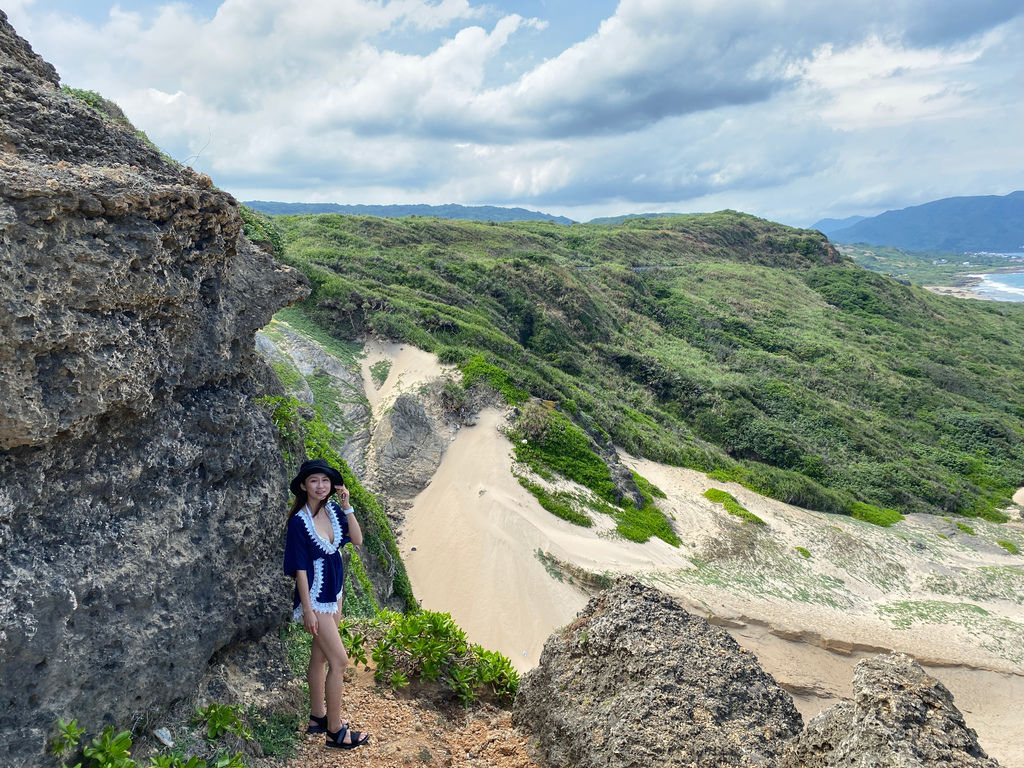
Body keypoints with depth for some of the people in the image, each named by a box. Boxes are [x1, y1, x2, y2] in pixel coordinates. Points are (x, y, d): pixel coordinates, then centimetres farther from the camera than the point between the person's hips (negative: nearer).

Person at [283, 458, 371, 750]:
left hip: (334, 591, 7)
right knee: (339, 660, -5)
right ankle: (335, 731, 9)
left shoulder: (333, 510, -2)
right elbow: (300, 568, -18)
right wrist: (307, 610, -17)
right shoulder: (299, 522, -20)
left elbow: (357, 540, -6)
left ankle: (318, 717, 33)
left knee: (320, 655, 19)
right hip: (315, 596, -7)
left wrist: (347, 506, -15)